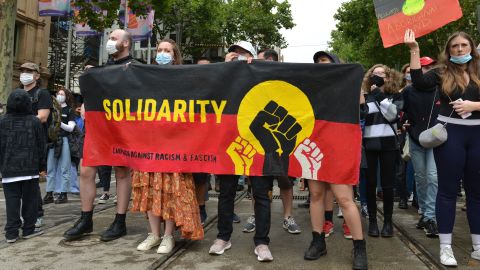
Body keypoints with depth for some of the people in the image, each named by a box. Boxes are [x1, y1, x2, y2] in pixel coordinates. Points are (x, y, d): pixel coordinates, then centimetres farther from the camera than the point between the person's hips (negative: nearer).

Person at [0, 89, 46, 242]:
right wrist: (42, 166, 9)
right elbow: (41, 146, 2)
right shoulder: (34, 122, -1)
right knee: (30, 199, 7)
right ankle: (29, 229, 12)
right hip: (30, 168, -1)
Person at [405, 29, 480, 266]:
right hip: (449, 134, -2)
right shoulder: (442, 72, 3)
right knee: (448, 189, 2)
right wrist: (414, 51, -16)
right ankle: (445, 246, 10)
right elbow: (419, 83, -16)